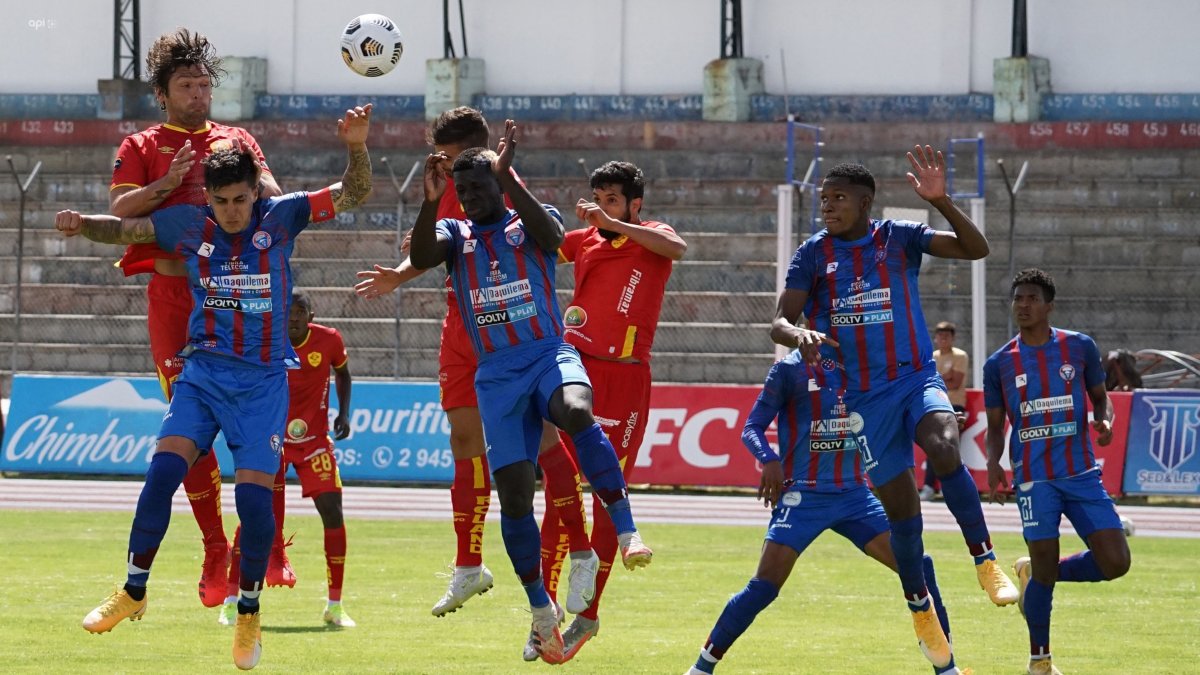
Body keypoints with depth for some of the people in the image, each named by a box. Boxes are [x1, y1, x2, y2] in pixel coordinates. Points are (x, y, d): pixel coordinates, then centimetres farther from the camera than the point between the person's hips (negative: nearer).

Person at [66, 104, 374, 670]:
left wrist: (356, 147, -27)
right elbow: (125, 228, 8)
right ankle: (133, 592, 1)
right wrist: (82, 225, -14)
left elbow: (352, 194, -7)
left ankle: (248, 614, 10)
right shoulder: (189, 226, 0)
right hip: (202, 373, 1)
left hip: (263, 380, -1)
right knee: (163, 471, -15)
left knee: (254, 494, -10)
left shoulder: (280, 218, -4)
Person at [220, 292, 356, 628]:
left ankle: (335, 606, 3)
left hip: (314, 439, 1)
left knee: (332, 510, -9)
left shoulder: (329, 341, -8)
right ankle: (232, 602, -2)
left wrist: (344, 413, 0)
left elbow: (342, 373, 12)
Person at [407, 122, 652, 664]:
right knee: (513, 493, -6)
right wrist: (429, 203, -26)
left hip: (549, 355, -3)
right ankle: (540, 608, 11)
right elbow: (420, 258, -9)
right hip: (496, 375, 3)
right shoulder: (454, 234, 14)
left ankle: (626, 532, -36)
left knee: (576, 411, -37)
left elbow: (551, 236, -17)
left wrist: (508, 179, -26)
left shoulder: (531, 221, 9)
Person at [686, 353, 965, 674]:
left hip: (854, 494, 4)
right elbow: (752, 428, -4)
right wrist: (769, 460, -25)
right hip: (803, 496, -4)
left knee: (917, 566, -6)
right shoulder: (791, 369, -5)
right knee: (764, 586, -12)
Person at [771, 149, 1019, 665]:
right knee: (900, 508, 2)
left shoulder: (899, 238, -1)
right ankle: (920, 611, 21)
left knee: (945, 450, -33)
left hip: (916, 377, -1)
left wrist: (941, 202, -23)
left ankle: (986, 563, -23)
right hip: (864, 394, 1)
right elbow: (780, 322, -5)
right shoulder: (814, 254, 0)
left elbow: (975, 249, -8)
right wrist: (800, 335, -29)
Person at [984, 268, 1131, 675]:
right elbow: (995, 426, 10)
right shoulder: (999, 364, 4)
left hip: (1081, 473, 1)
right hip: (1034, 478, -1)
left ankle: (1034, 574, 18)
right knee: (1044, 569, -5)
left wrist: (1104, 420, -10)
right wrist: (993, 462, -9)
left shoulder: (1079, 347, 3)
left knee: (1115, 562, -8)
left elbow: (1100, 397, 14)